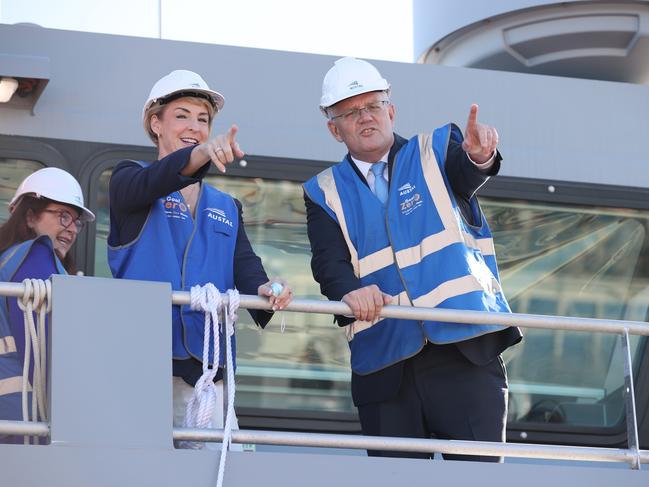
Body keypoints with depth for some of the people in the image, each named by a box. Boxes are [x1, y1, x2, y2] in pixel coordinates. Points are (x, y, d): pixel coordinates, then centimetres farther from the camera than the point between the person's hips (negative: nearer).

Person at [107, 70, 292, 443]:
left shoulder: (227, 208, 22)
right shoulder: (128, 180, 8)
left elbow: (244, 265, 6)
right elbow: (148, 185, -17)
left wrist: (263, 288, -20)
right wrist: (201, 155, -37)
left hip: (203, 367, 4)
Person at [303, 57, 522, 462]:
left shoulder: (436, 151, 9)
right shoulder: (325, 194, 12)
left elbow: (467, 176, -13)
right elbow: (328, 261, -3)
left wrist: (479, 156, -37)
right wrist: (351, 291, -26)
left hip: (465, 347, -2)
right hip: (384, 363, 2)